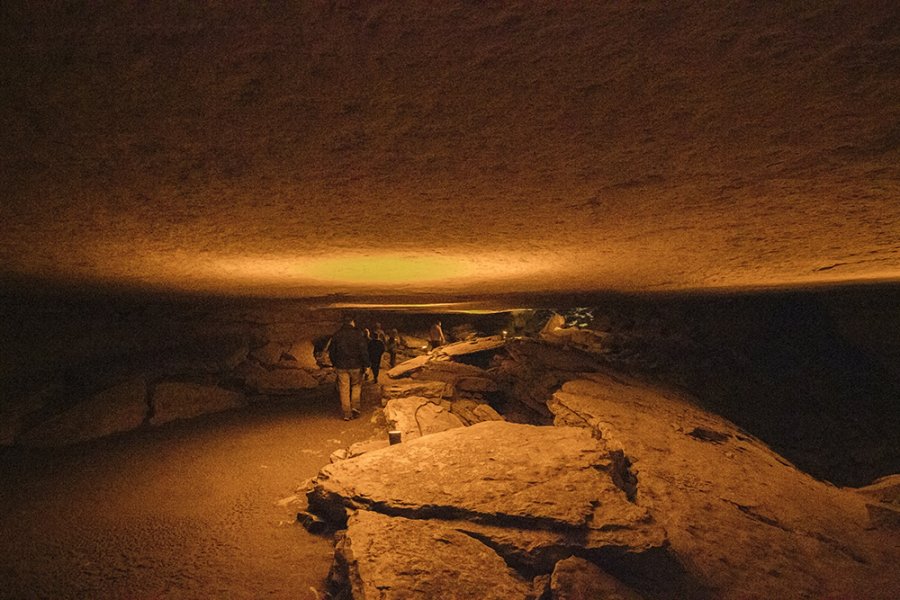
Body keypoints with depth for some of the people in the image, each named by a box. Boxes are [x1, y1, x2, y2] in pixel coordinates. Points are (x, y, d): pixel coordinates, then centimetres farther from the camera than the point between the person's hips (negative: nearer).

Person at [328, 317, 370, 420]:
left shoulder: (336, 335, 6)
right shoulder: (358, 334, -4)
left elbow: (331, 351, 12)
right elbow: (364, 350, -8)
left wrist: (334, 364, 21)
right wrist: (365, 365, -2)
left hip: (341, 366, 2)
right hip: (355, 366, -2)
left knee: (344, 389, 5)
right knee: (356, 386, 16)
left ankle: (347, 413, 6)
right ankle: (355, 406, 2)